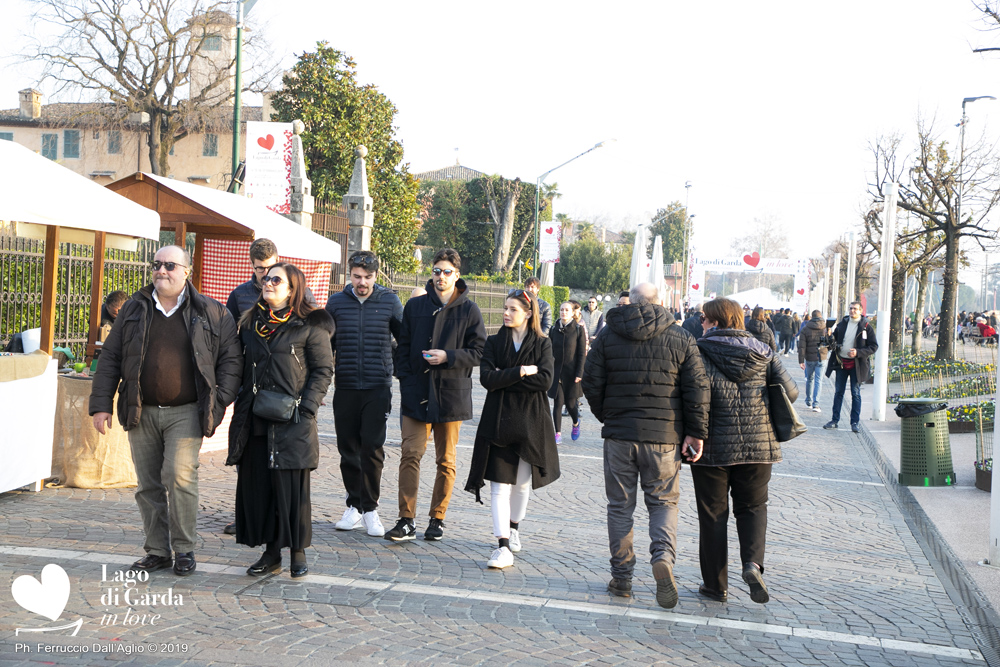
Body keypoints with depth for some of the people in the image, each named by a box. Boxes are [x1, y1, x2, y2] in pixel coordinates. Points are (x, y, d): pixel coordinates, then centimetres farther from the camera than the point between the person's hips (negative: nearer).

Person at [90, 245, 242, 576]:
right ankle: (157, 551, 19)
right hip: (141, 412, 4)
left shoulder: (211, 313, 2)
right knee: (148, 485, 7)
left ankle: (184, 549, 2)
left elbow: (231, 359, 3)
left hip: (186, 412, -3)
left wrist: (220, 402, -7)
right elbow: (110, 358, 10)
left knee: (179, 476, -14)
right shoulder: (134, 309, 9)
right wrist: (101, 404, 3)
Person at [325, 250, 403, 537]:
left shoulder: (390, 301, 2)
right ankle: (354, 506, 20)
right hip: (345, 387, 2)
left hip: (378, 387, -2)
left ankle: (370, 508, 6)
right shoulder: (336, 302, 6)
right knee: (348, 448, 7)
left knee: (372, 448, -7)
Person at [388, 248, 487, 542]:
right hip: (417, 393, 1)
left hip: (452, 394, -1)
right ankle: (406, 520, -3)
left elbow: (479, 352, 0)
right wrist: (405, 382, 1)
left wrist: (448, 357, -14)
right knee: (410, 454, -7)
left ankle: (437, 518, 18)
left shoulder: (469, 311, 2)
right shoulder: (414, 307, 9)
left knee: (446, 460, 7)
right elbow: (403, 347, 11)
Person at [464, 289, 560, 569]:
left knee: (522, 481, 11)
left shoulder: (543, 344, 4)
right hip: (499, 420, 0)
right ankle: (503, 547, -9)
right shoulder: (494, 342, 6)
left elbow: (545, 380, -12)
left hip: (530, 421, 0)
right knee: (500, 485, -7)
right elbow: (487, 378, -8)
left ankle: (513, 529, 35)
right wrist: (521, 372, -15)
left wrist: (504, 379, -13)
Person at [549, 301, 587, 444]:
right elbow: (549, 352, 9)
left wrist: (579, 373, -9)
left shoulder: (579, 330, -2)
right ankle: (558, 433, 5)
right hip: (556, 372, 2)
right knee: (557, 403, -3)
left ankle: (576, 423, 34)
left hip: (572, 372, -2)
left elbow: (582, 354, -3)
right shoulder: (554, 330, 6)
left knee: (570, 403, 3)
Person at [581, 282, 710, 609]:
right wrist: (696, 432, 1)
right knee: (663, 502, 11)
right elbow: (698, 388, -4)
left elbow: (591, 383, 2)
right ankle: (663, 555, -14)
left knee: (620, 505, 10)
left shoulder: (608, 335, 2)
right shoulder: (681, 338, 1)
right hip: (663, 436, 0)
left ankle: (622, 577, 14)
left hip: (618, 435, 0)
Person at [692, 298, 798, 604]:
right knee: (752, 506, 19)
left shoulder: (699, 352, -7)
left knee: (713, 513, 9)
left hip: (713, 446, -3)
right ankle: (753, 562, -4)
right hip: (758, 445, 3)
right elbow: (790, 392, 2)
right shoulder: (763, 353, 5)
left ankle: (715, 584, 15)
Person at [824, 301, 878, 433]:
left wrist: (858, 352, -18)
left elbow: (874, 346, -6)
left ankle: (855, 422, 10)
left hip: (856, 365, -3)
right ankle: (834, 420, 16)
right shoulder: (842, 324, 6)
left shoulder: (866, 327, -5)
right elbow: (835, 338, 19)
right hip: (841, 363, 3)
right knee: (838, 392, 8)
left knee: (856, 393, 2)